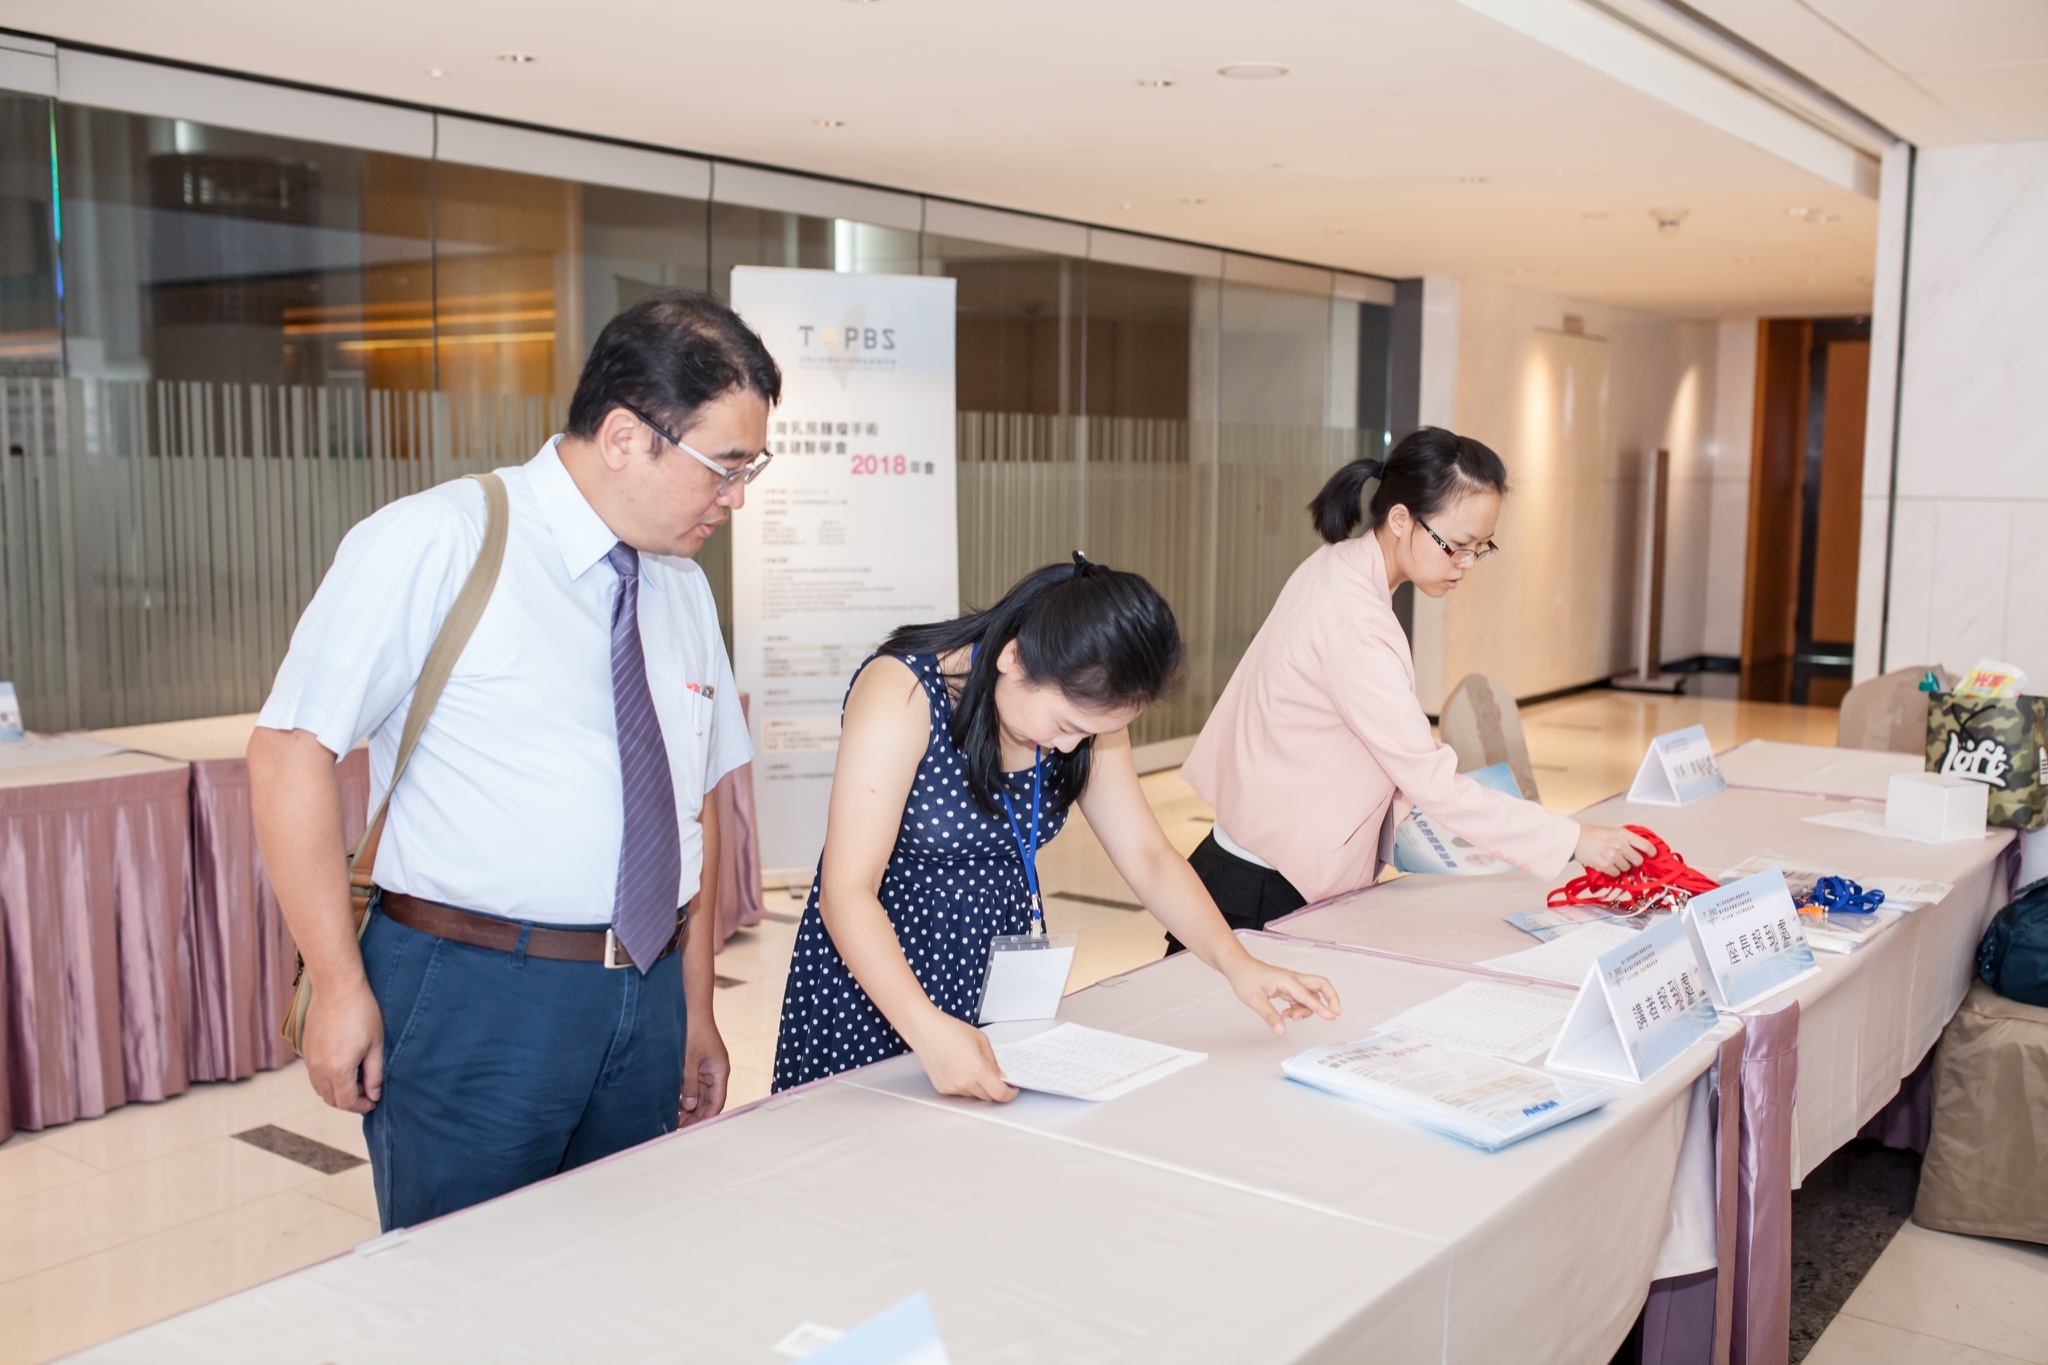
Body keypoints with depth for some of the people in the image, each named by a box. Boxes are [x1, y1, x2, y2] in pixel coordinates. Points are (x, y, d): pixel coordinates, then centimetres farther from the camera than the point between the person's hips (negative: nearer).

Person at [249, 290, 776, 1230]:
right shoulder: (435, 544, -11)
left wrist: (694, 1010, 14)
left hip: (645, 1000, 6)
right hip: (472, 999, -6)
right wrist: (340, 986, -14)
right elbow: (290, 749, -12)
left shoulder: (682, 586, 10)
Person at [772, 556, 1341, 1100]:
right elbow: (847, 891, -29)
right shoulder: (902, 692, -24)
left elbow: (1147, 858, -3)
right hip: (877, 985, -5)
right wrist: (929, 1029, -42)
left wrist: (1236, 962, -18)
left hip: (1005, 984, 5)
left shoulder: (1086, 709, -6)